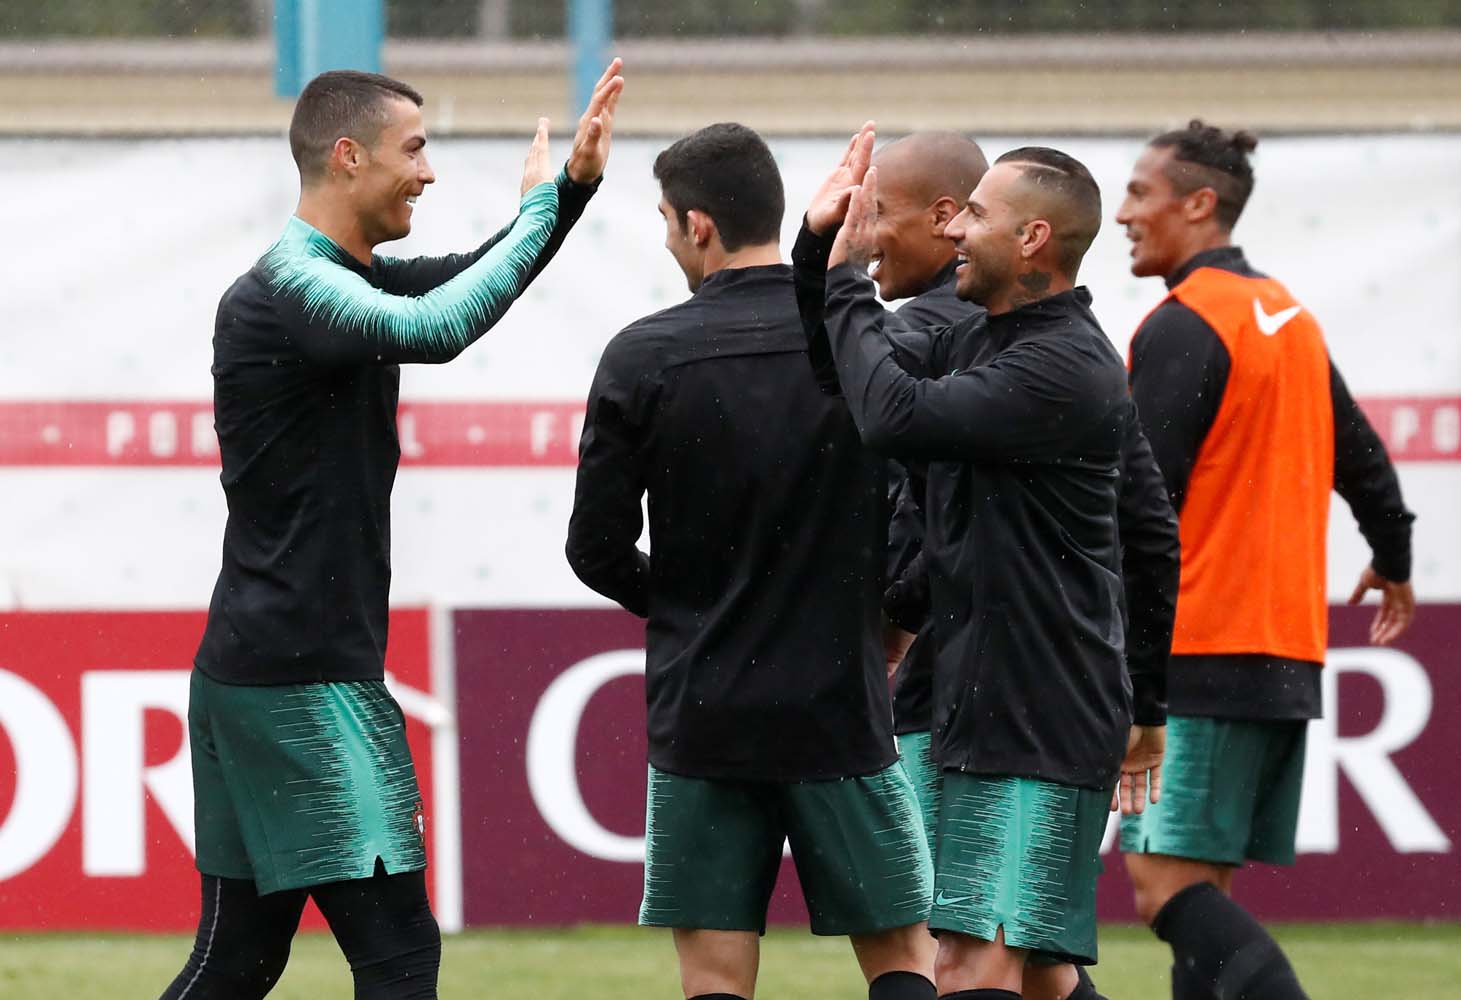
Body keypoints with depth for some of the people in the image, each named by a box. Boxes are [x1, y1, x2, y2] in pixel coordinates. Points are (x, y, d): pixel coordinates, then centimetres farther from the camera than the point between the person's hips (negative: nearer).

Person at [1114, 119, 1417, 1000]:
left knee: (1166, 880, -12)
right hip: (1288, 652, 9)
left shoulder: (1183, 327, -11)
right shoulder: (1291, 318, 16)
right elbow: (1360, 456, 27)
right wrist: (1394, 561, 43)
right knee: (1201, 890, 9)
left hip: (1202, 655, -9)